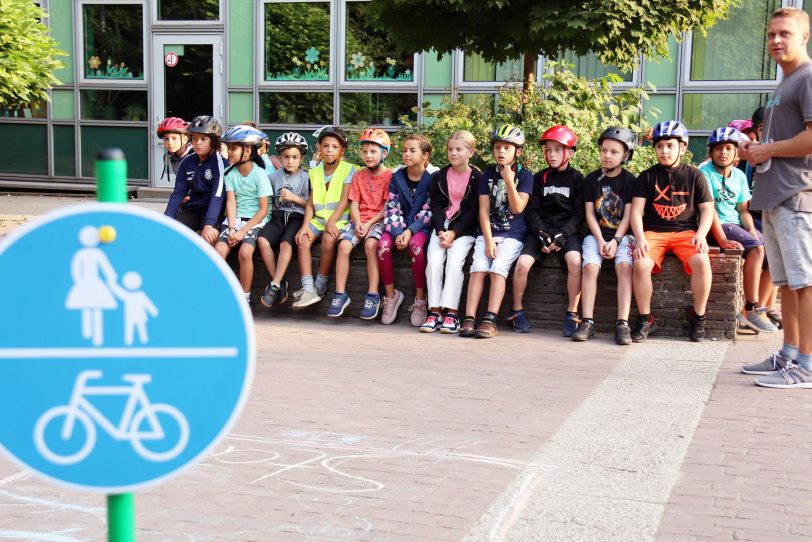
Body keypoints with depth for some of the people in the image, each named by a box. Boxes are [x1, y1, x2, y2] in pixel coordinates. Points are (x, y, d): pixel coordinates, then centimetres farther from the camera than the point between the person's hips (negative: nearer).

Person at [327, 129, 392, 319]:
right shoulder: (358, 176, 15)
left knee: (370, 244, -33)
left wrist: (369, 224, -15)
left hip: (378, 220, -4)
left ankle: (373, 296, -28)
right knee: (344, 245, -23)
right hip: (359, 220, 4)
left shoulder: (389, 176, 0)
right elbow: (354, 204, 8)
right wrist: (357, 223, -10)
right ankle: (340, 294, -18)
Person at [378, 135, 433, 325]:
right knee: (383, 244, -27)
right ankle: (390, 295, -12)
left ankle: (420, 299, -20)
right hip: (399, 226, 3)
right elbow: (391, 209, -1)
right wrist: (397, 233, -17)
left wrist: (410, 231, -22)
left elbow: (428, 211, -10)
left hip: (421, 226, -3)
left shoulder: (432, 178, -6)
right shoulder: (397, 177, 3)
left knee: (415, 245, -35)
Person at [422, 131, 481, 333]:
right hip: (441, 227, 3)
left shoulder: (476, 178, -1)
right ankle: (434, 311, -18)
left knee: (454, 262, -24)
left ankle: (451, 313, -22)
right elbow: (436, 206, 4)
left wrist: (454, 233, -15)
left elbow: (472, 211, -6)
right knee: (433, 261, -19)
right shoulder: (439, 176, 10)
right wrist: (441, 231, -12)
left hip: (464, 229, -3)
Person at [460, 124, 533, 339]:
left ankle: (490, 320, -28)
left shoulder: (524, 175, 2)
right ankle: (469, 319, -24)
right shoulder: (488, 175, 10)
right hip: (488, 232, 2)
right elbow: (484, 210, 3)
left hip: (512, 235, -2)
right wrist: (488, 240, -9)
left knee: (498, 268, -25)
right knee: (478, 267, -20)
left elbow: (517, 208, -8)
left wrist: (509, 180, -18)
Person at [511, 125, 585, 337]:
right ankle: (517, 310, -2)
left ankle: (572, 313, -18)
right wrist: (541, 233, -12)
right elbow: (531, 210, 5)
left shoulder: (577, 179, 6)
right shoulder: (539, 178, 11)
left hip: (567, 230, -2)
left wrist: (563, 234, -15)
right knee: (522, 263, -22)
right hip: (540, 229, 2)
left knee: (575, 261, -31)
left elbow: (578, 213, 0)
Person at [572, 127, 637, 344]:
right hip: (597, 234, 1)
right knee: (590, 267, -25)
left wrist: (615, 241, -15)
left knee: (625, 267, -28)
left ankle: (622, 324, -30)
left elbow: (628, 216, -2)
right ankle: (587, 322, -24)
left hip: (622, 235, -1)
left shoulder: (630, 181, 3)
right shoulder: (592, 179, 8)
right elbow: (590, 214, 3)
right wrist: (600, 240, -10)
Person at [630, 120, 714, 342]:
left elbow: (707, 209, 8)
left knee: (701, 261, -31)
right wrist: (640, 237, -14)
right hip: (654, 232, 0)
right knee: (640, 263, -31)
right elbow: (636, 210, 2)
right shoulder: (647, 176, 10)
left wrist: (701, 234, -10)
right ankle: (645, 319, -11)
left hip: (685, 231, 0)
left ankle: (698, 315, -8)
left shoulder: (694, 175, 10)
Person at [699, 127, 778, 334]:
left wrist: (753, 231, -8)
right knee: (756, 248, -27)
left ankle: (765, 307, -2)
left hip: (736, 224, 7)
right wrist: (722, 240, -26)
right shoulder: (705, 173, -8)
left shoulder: (739, 175, 12)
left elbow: (742, 210, 11)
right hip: (716, 226, -7)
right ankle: (751, 310, -24)